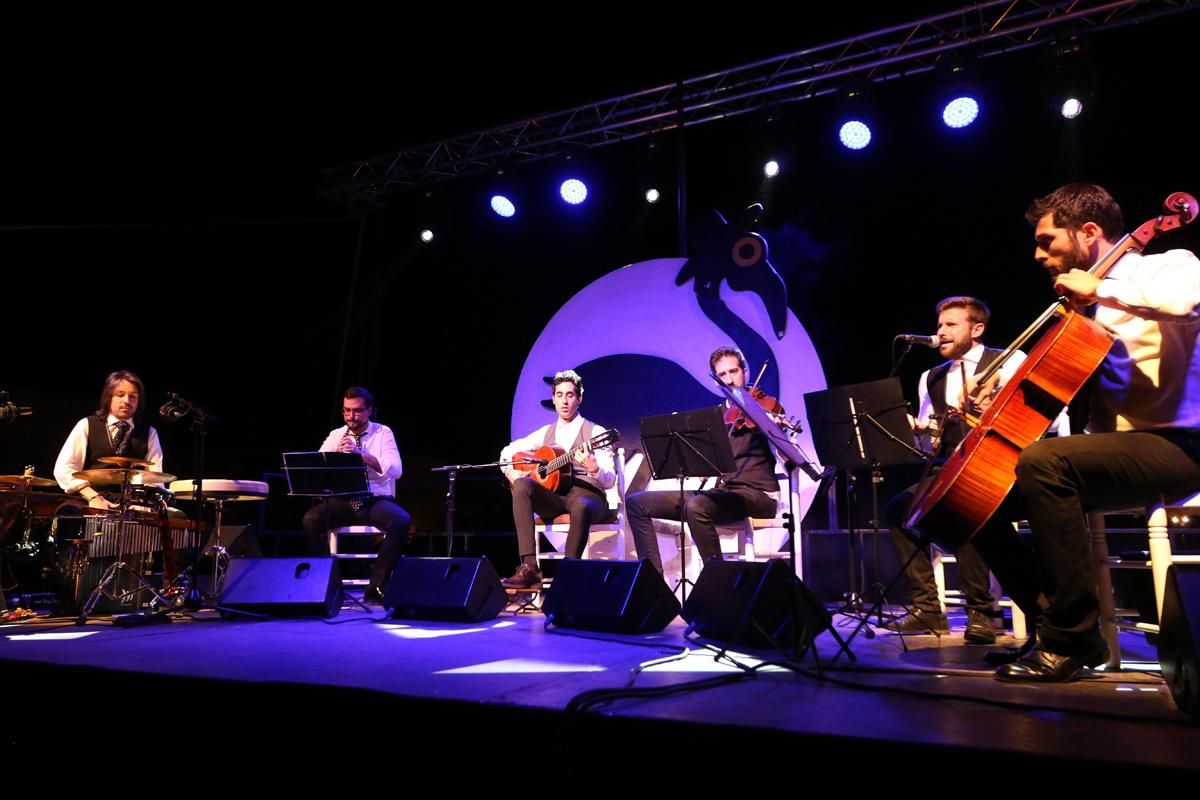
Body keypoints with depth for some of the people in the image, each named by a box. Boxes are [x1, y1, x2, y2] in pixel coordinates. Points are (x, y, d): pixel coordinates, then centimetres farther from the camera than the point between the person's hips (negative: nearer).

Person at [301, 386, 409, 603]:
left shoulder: (383, 433, 3)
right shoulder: (336, 435, 11)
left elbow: (396, 471, -13)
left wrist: (361, 454, -22)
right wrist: (337, 453, -18)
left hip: (377, 501, -2)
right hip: (343, 501, 2)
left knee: (402, 521, -32)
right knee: (311, 519, -27)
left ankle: (376, 587, -20)